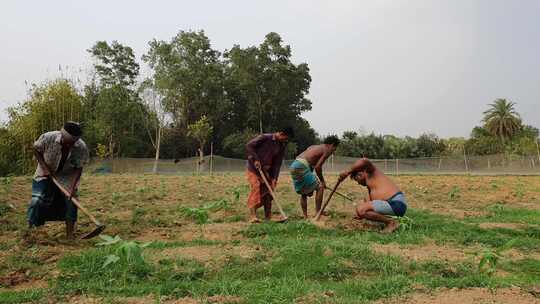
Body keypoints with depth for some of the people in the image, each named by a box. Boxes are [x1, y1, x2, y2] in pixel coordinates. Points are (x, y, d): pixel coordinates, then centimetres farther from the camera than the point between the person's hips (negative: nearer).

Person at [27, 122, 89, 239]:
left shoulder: (82, 148, -26)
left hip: (67, 178, 0)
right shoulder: (48, 138, -27)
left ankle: (70, 235, 7)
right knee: (37, 201, -12)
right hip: (46, 174, 0)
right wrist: (44, 167, -17)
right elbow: (36, 149, -7)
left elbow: (78, 169, -18)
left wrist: (73, 187, -26)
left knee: (70, 203, -5)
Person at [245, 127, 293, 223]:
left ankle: (268, 217, 12)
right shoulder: (265, 138, -15)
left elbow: (278, 163, 0)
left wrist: (275, 178, -7)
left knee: (268, 191, 4)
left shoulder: (282, 146, 1)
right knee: (256, 189, -16)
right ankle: (253, 216, -16)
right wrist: (255, 159, -20)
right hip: (254, 168, -6)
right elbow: (249, 145, -15)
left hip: (267, 170, 6)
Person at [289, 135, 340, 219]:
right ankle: (318, 214, 6)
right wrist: (322, 181, 7)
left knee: (303, 193, 20)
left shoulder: (314, 147, 29)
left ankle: (305, 217, 20)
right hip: (302, 167, -9)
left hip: (293, 166, 9)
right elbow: (317, 167, -7)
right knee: (320, 187, 5)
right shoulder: (327, 150, 4)